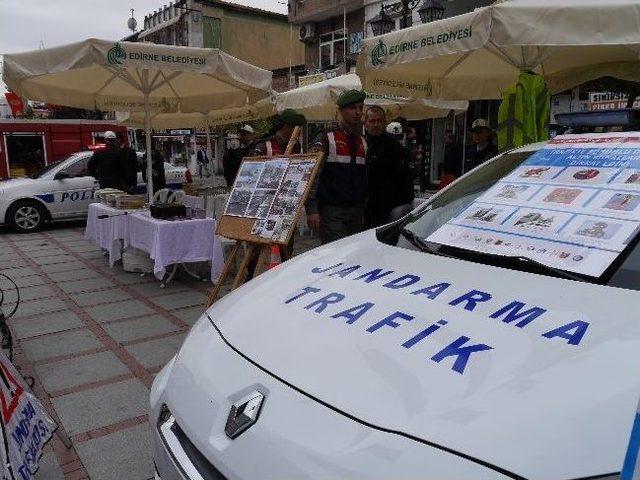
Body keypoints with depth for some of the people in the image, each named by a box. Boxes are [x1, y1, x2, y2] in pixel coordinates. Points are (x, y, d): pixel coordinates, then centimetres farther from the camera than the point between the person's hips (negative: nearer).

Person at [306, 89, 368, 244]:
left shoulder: (363, 143, 15)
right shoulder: (327, 139, -4)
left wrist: (363, 211, 16)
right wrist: (311, 210, -16)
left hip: (356, 212, 6)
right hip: (332, 212, -6)